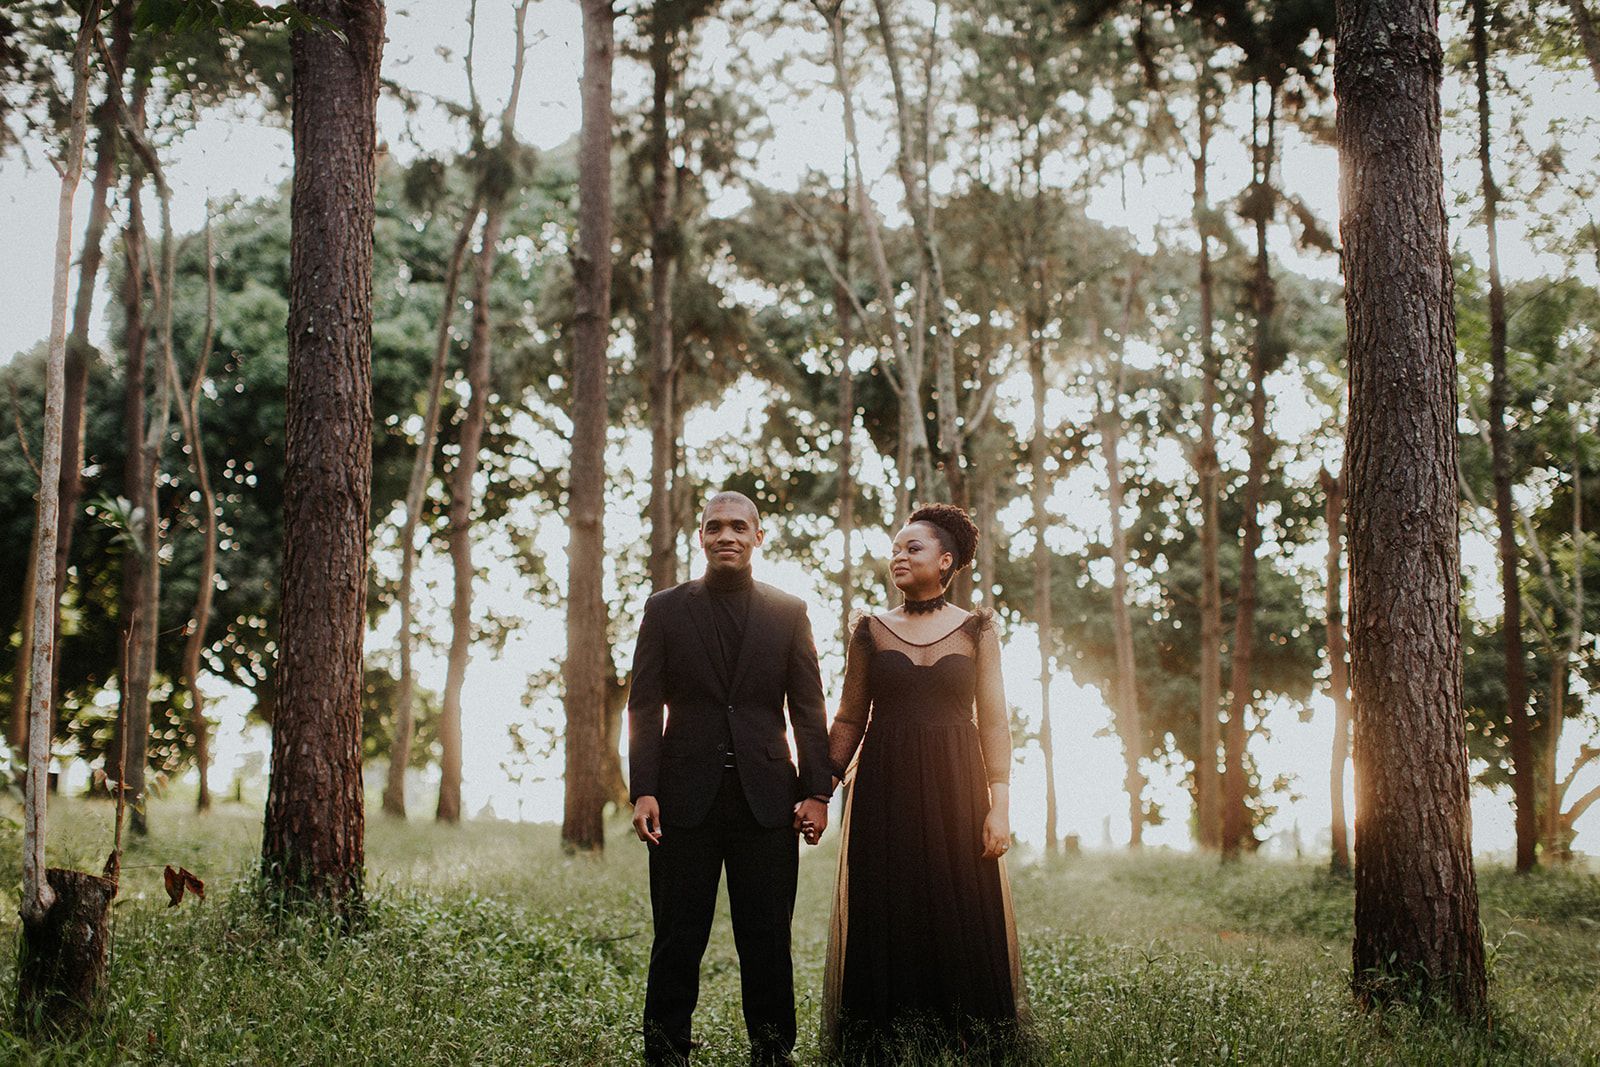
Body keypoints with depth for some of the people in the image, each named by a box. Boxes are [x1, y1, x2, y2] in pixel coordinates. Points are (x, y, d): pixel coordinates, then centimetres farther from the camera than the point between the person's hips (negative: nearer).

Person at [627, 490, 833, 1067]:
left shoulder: (788, 612, 10)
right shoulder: (665, 609, 8)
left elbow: (808, 709, 7)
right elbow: (644, 706, 4)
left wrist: (816, 791, -2)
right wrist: (643, 790, -6)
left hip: (766, 797, 1)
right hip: (685, 797, 0)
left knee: (768, 945, 3)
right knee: (677, 943, 3)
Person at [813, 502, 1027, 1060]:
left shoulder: (976, 629, 4)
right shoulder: (871, 631, 7)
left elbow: (994, 721, 0)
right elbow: (849, 720, 7)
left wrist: (999, 804, -8)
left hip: (955, 790, -1)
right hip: (885, 794, 1)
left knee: (962, 927, 1)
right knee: (885, 928, 3)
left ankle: (965, 1045, 11)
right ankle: (881, 1049, 12)